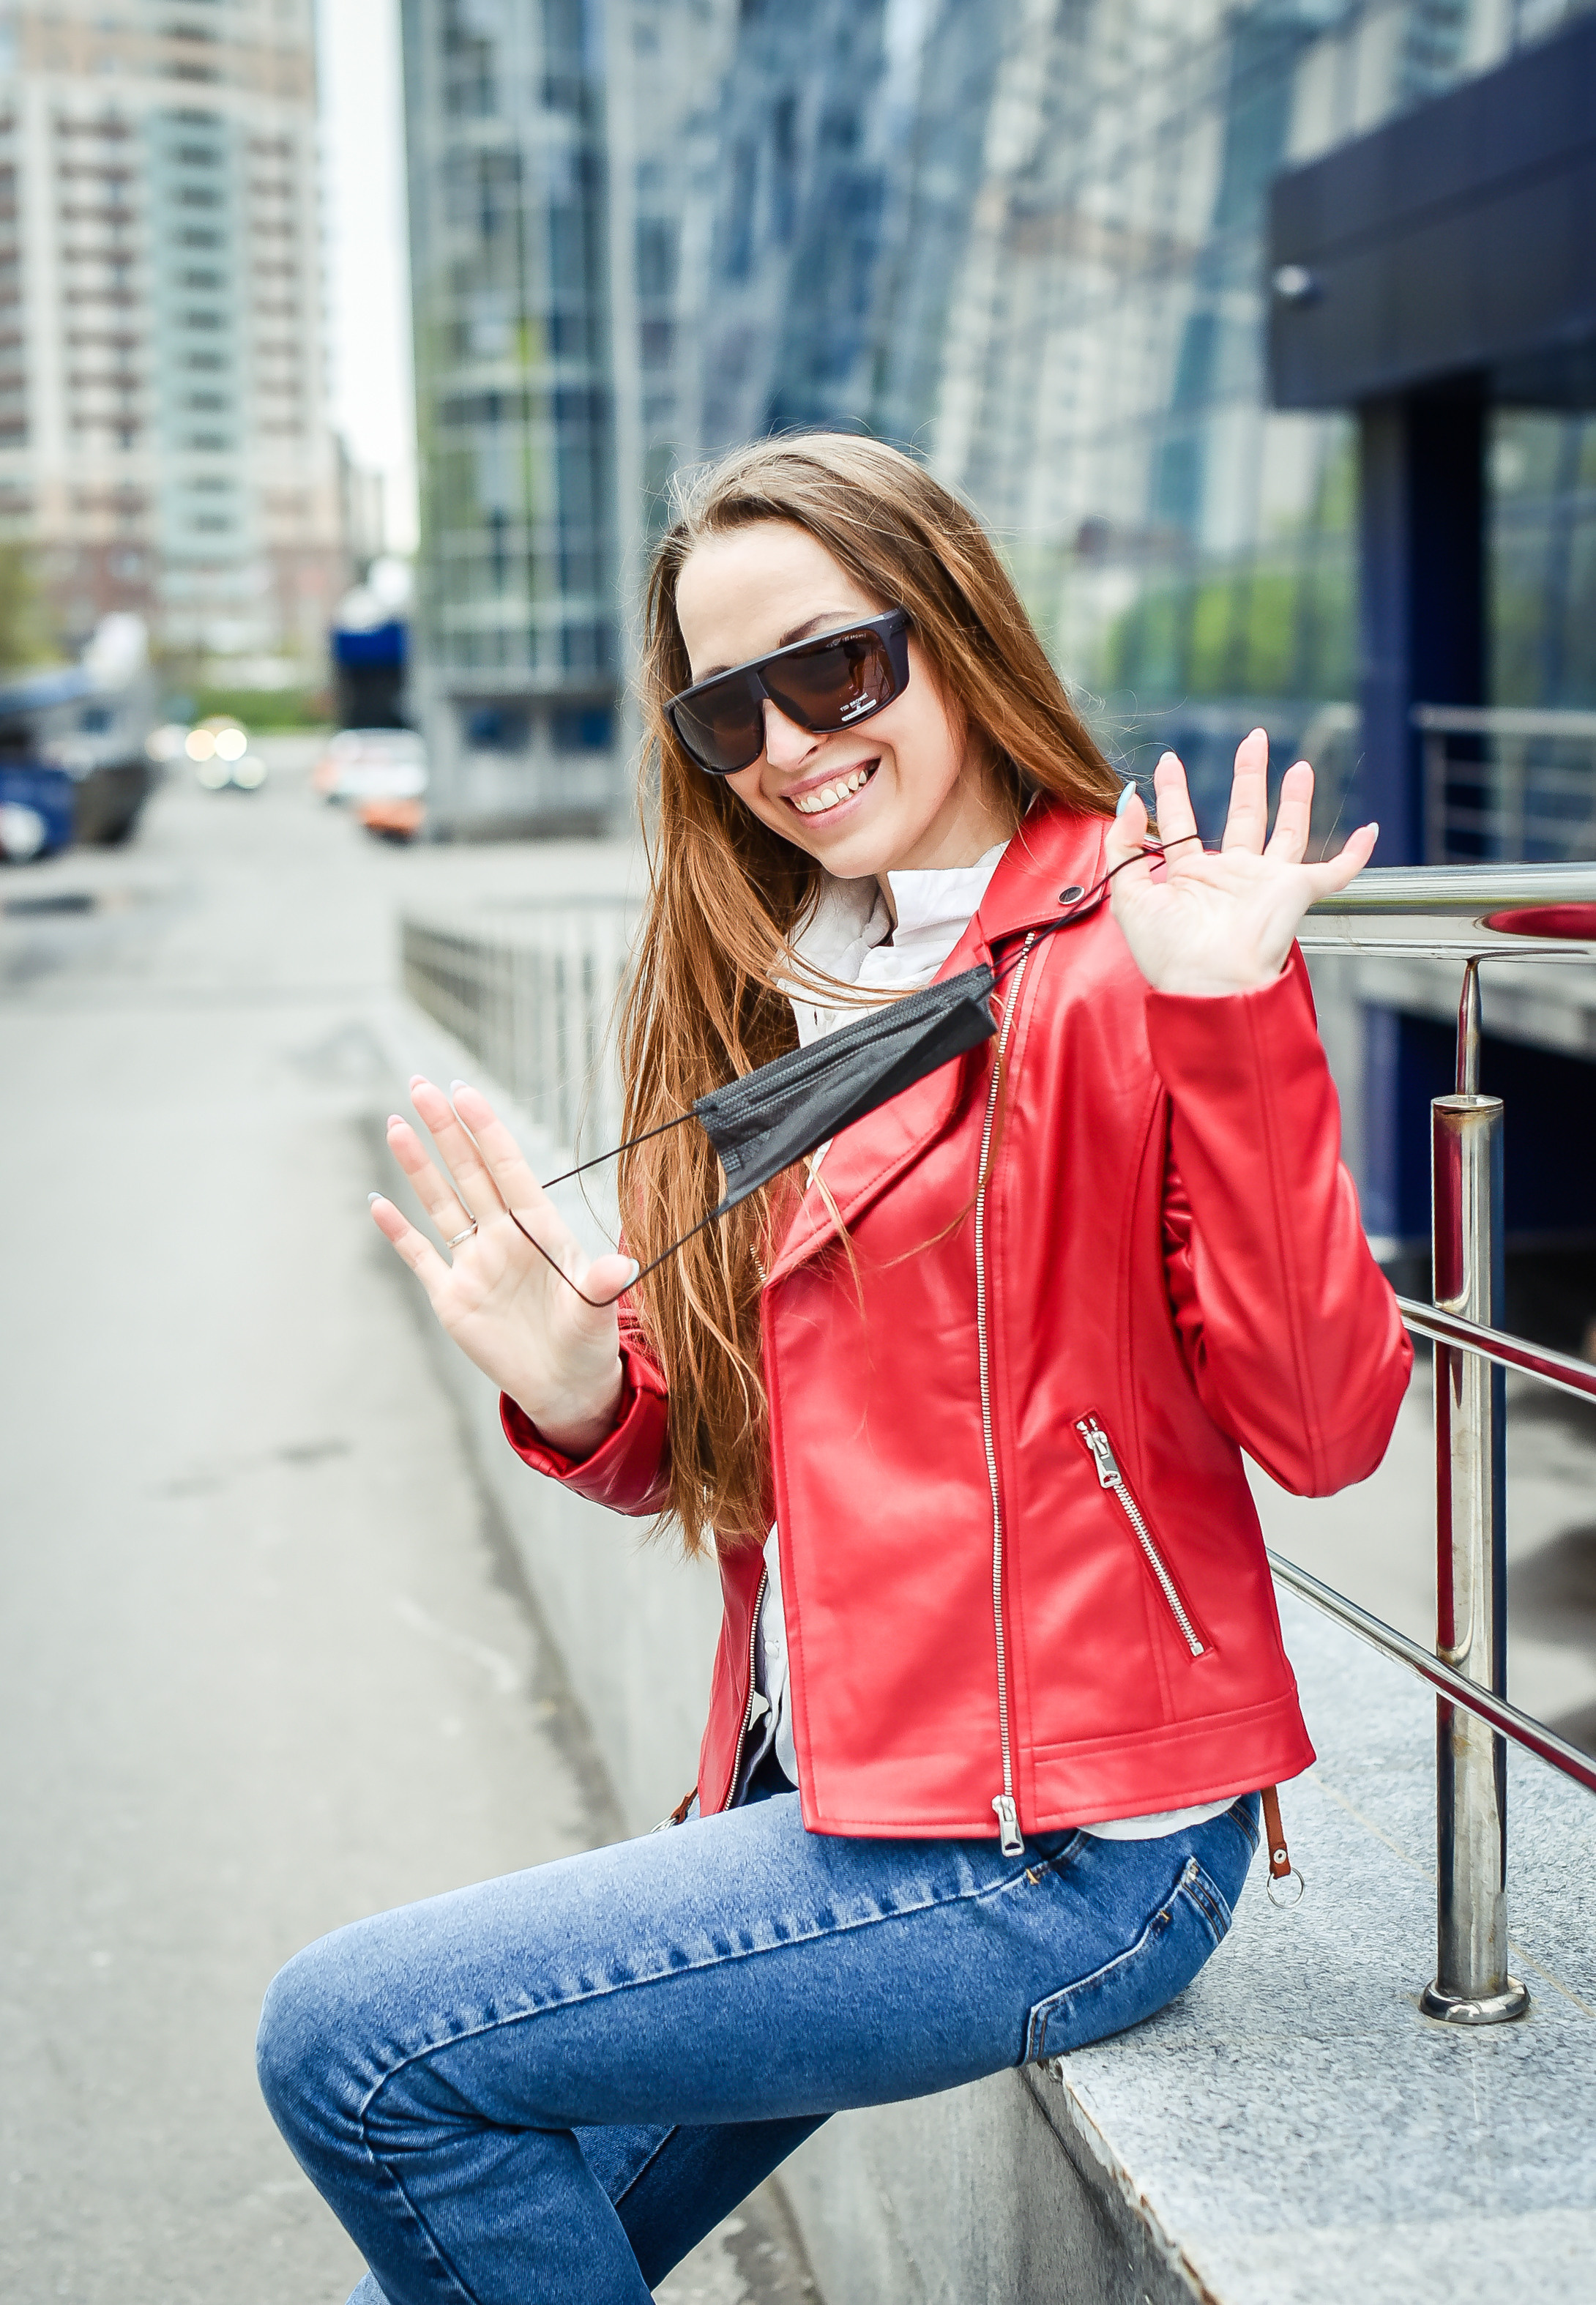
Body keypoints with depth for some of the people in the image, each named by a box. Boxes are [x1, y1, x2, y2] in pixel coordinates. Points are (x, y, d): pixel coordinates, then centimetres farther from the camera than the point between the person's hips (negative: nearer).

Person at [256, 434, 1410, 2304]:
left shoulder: (1122, 955, -11)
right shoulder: (762, 987, 11)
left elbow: (1325, 1427, -20)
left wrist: (1236, 1023, -29)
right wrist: (582, 1402, -7)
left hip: (1052, 1844, -7)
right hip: (820, 1787, 7)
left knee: (350, 2046, -10)